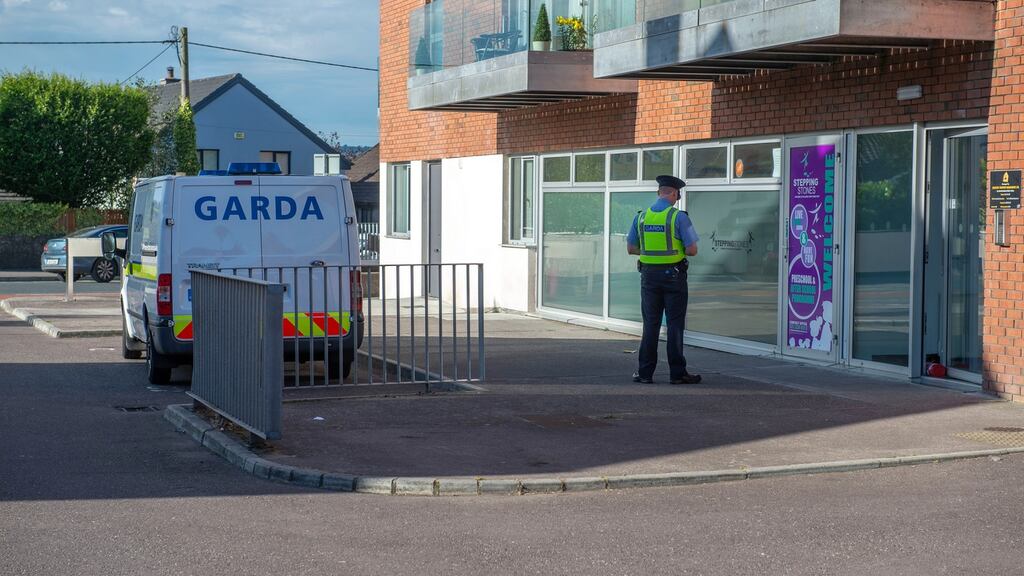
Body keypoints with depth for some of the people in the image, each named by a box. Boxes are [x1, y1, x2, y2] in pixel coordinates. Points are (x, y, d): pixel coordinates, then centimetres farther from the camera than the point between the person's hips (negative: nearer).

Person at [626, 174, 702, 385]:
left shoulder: (641, 216, 3)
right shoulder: (679, 217, -10)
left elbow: (631, 248, 9)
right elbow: (692, 250, -11)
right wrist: (677, 250, 9)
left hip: (649, 275, 4)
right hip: (673, 275, -4)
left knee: (650, 324, 9)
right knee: (675, 324, 2)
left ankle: (645, 372, 9)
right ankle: (677, 373, 4)